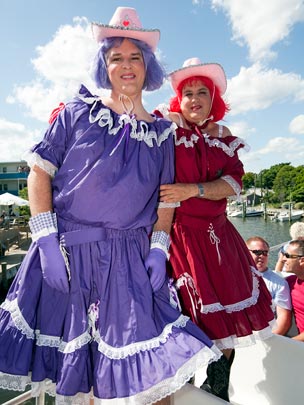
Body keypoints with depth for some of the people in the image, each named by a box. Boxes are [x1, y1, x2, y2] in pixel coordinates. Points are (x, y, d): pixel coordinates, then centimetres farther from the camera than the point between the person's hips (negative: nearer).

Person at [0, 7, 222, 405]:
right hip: (65, 249, 0)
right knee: (66, 354, 13)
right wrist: (46, 240, -9)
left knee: (151, 362, -1)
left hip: (128, 259, 1)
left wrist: (158, 248, -2)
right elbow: (39, 171, -1)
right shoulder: (79, 112, 4)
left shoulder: (161, 132, 9)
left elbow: (166, 200, 10)